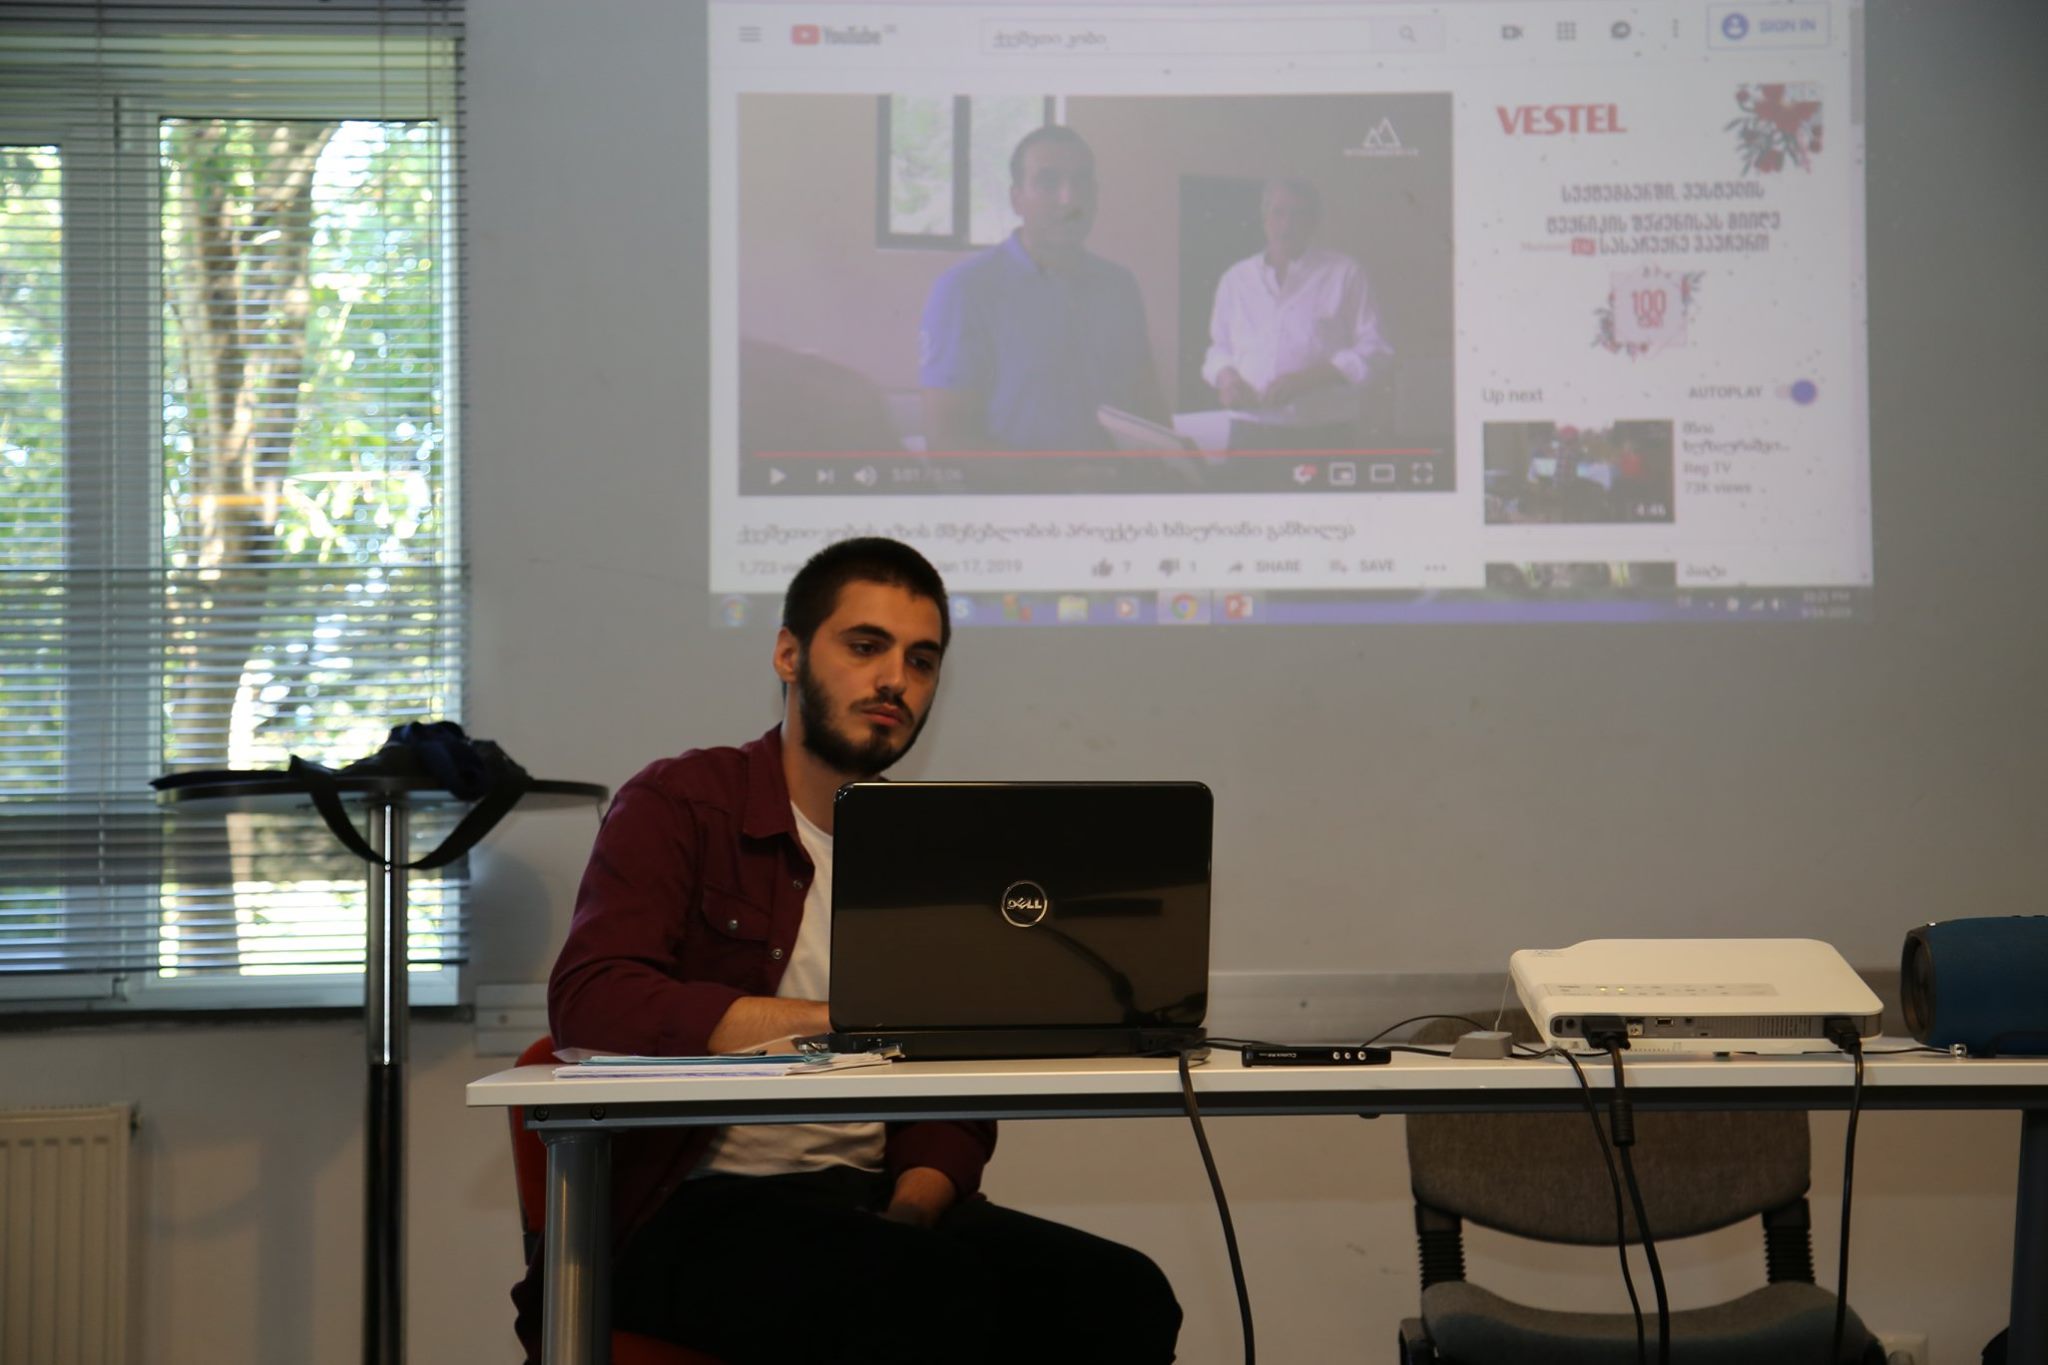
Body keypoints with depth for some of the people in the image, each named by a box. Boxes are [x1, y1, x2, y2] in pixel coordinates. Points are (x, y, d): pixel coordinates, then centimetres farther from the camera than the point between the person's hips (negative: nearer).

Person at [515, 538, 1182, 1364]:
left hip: (866, 1201, 5)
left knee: (1124, 1297, -18)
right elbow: (590, 1001, -17)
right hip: (692, 1209, -5)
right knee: (938, 1293, -32)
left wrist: (910, 1209, -12)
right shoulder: (681, 806, 1)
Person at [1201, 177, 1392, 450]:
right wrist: (1225, 376, -1)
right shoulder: (1236, 279, 15)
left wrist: (1304, 379, -13)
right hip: (1250, 433, 3)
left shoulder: (1343, 274, 3)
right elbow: (1220, 347, 23)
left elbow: (1371, 349, -2)